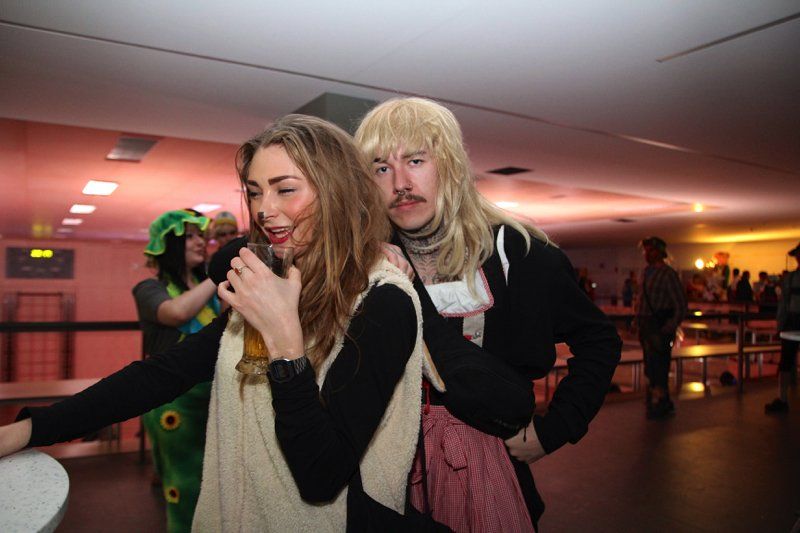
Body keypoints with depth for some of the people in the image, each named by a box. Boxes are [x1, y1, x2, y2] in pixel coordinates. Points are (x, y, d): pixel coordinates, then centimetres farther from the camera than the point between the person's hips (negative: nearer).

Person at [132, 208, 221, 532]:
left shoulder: (206, 286, 8)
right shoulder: (151, 289, -5)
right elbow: (177, 311, -28)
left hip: (213, 395, 4)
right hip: (174, 404, -4)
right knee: (186, 492, 6)